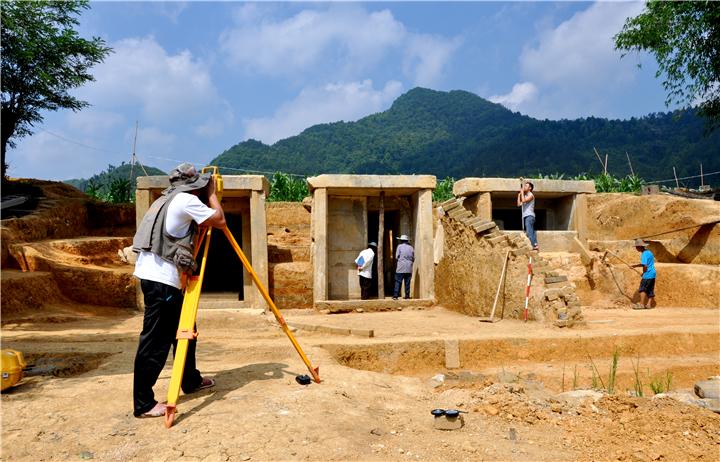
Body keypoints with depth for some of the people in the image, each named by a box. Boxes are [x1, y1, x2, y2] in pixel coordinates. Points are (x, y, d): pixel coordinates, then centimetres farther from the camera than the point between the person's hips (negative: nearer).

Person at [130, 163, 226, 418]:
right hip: (161, 280, -10)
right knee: (155, 340, -5)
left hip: (158, 276, 10)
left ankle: (191, 380, 32)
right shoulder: (187, 200, -8)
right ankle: (143, 404, 1)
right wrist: (212, 193, 6)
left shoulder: (168, 199, 19)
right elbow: (220, 221, -7)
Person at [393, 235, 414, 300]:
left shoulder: (399, 246, -2)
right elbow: (413, 258, 9)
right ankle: (407, 296, 8)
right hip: (409, 268, 3)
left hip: (400, 268, -3)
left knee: (398, 282, -3)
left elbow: (396, 257, -4)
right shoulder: (411, 247, 8)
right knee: (407, 282, 7)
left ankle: (395, 295, -7)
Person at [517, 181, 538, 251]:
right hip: (525, 216, 9)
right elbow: (519, 204, 19)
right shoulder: (525, 196, 22)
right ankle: (535, 245, 7)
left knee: (529, 231, -19)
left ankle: (534, 245, -24)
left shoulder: (531, 195, -3)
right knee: (531, 231, 7)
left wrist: (522, 192, -7)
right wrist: (519, 195, 18)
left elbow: (523, 200, -18)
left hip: (529, 216, -9)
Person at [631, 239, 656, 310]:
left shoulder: (644, 254, -15)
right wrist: (635, 266, 20)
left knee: (642, 289, -6)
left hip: (648, 274, -10)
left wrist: (643, 273, -5)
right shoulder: (649, 252, 15)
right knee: (650, 290, 9)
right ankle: (648, 304, 9)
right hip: (653, 274, 10)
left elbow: (645, 266, -20)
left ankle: (641, 304, -9)